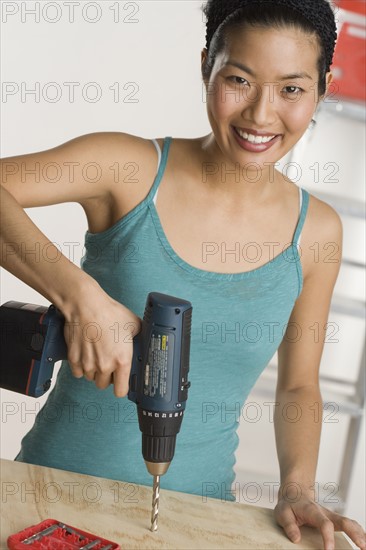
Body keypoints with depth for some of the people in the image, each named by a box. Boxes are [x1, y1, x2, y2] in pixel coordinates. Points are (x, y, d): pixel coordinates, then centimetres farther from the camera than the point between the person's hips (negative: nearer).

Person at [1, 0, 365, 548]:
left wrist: (298, 488, -8)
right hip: (55, 477, -1)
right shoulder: (131, 166, -12)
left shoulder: (317, 231, -4)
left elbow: (299, 386, 6)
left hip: (193, 505, 2)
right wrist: (79, 294, -35)